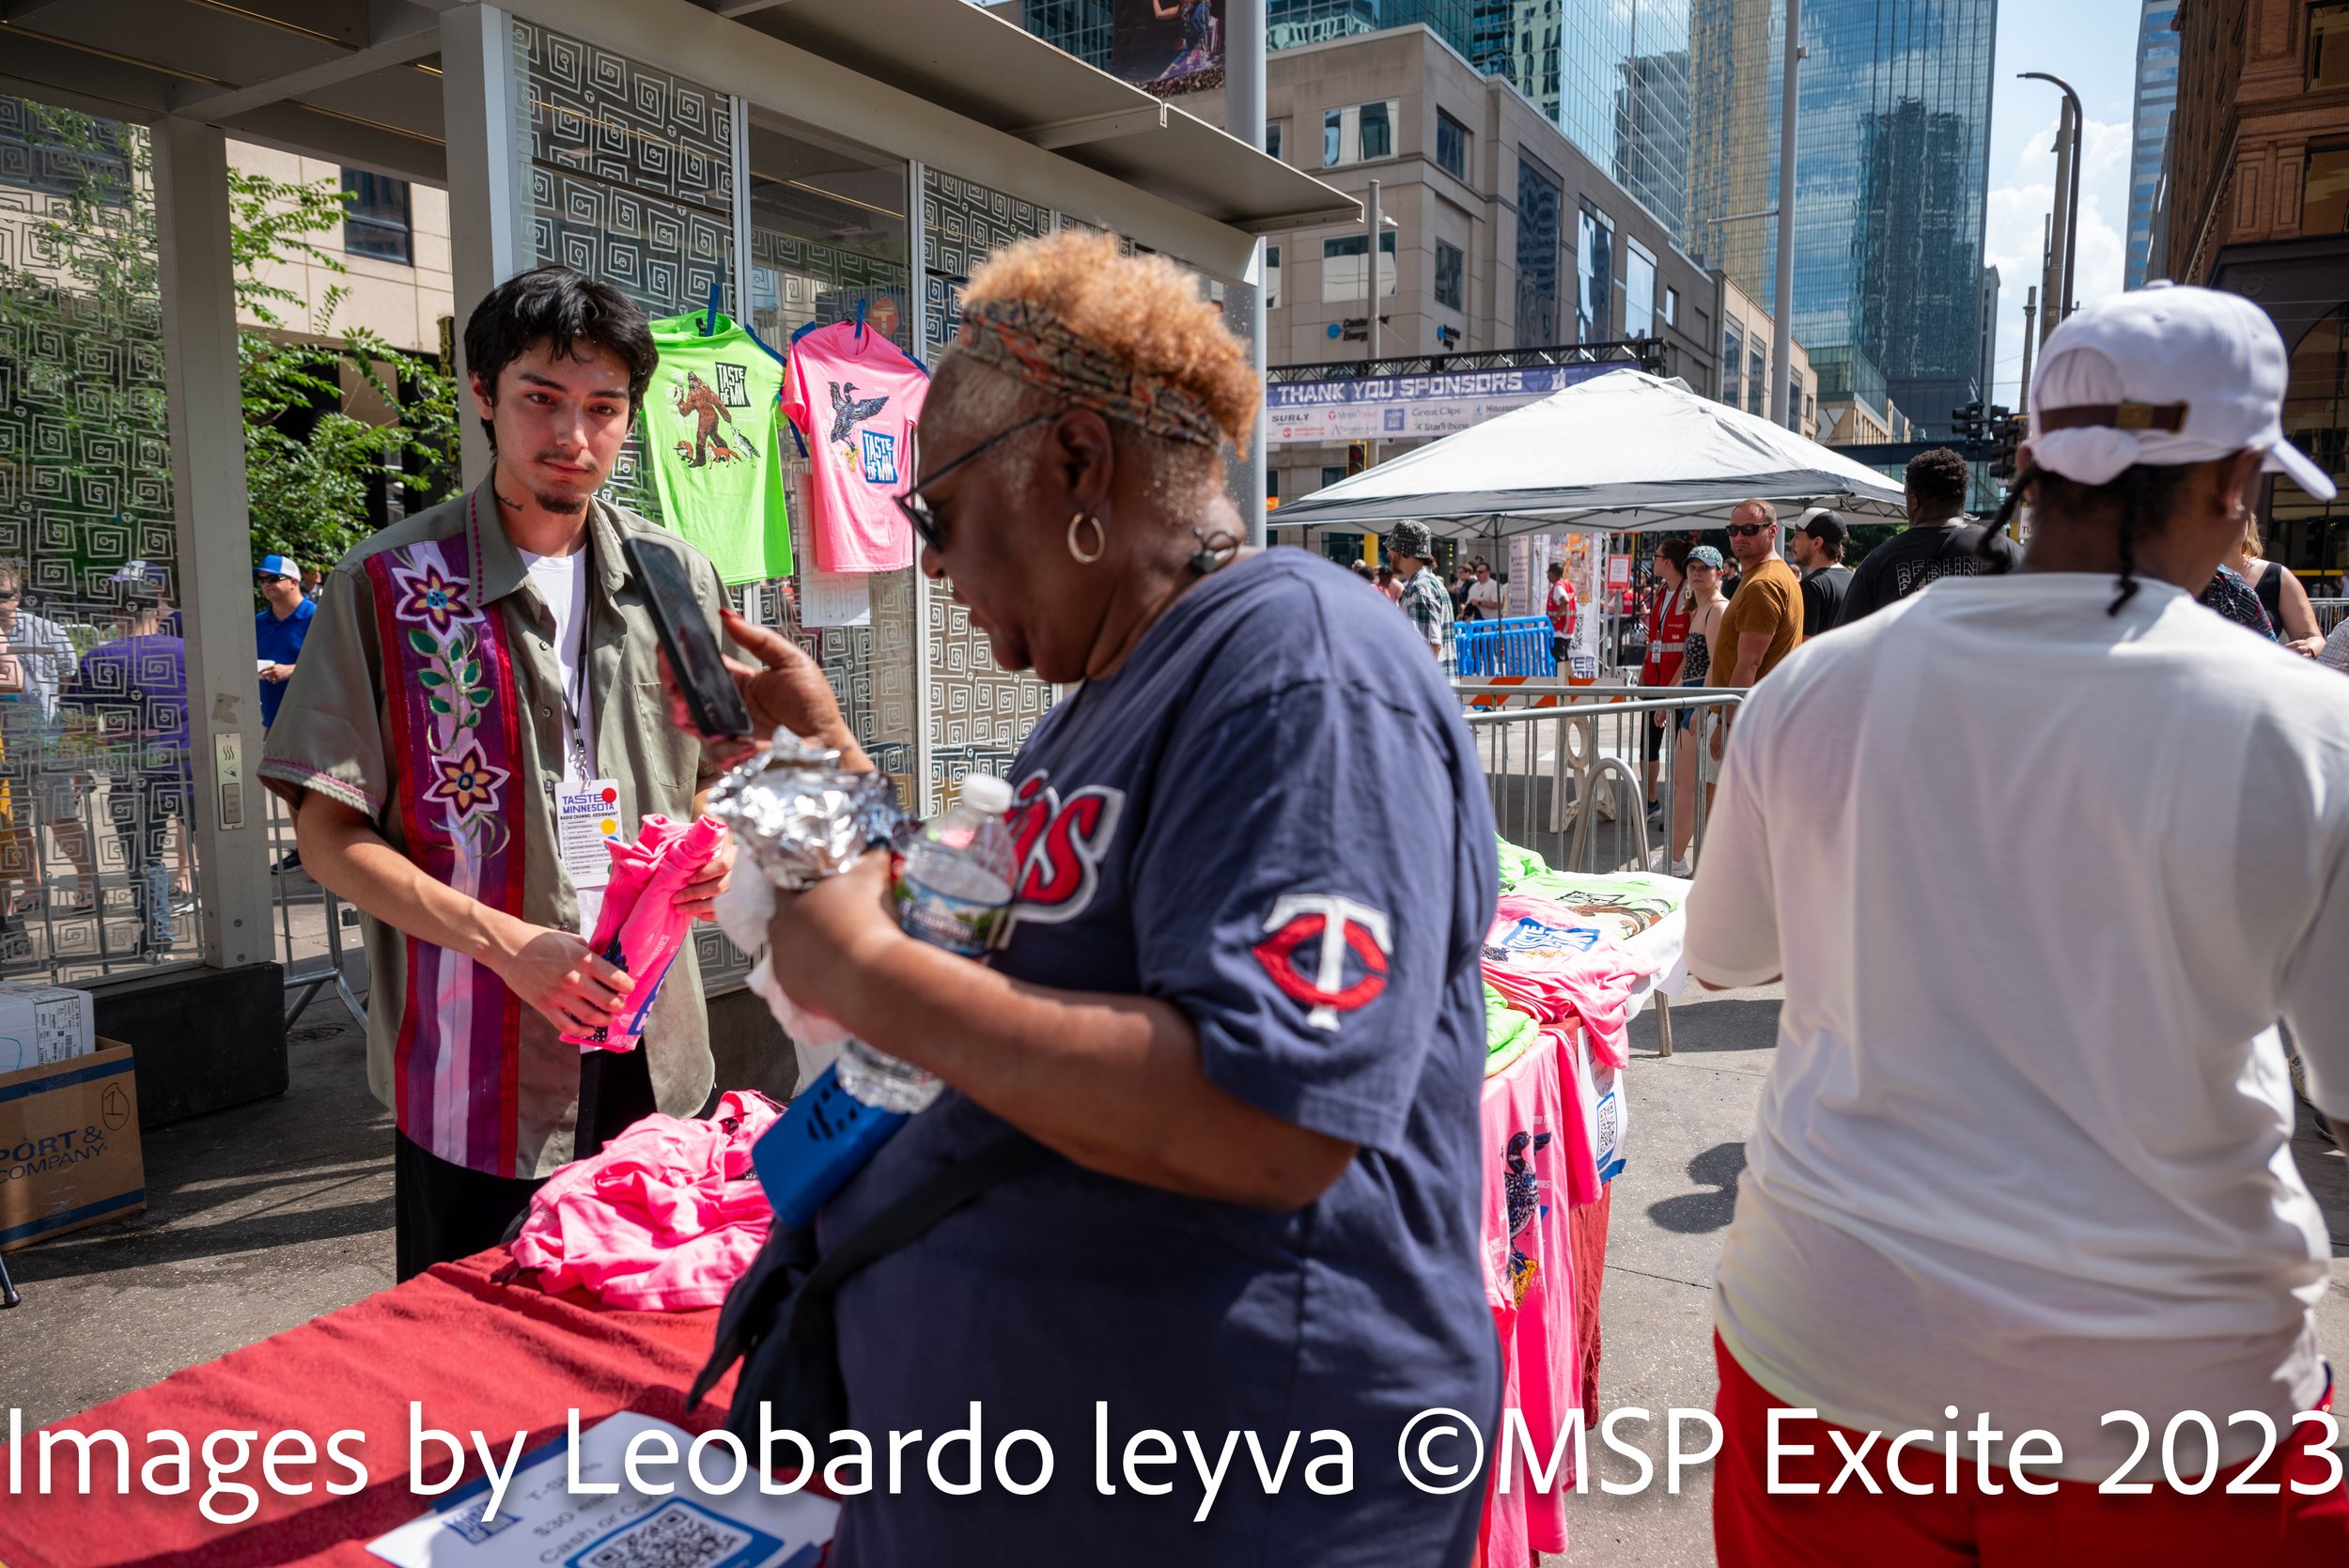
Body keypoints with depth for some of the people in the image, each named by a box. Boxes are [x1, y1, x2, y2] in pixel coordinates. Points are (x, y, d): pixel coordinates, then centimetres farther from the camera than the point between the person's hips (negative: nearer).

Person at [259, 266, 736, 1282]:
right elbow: (328, 837, -6)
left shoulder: (675, 577, 6)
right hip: (475, 1074, -3)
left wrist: (716, 845, -8)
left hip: (655, 1059, 3)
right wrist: (504, 942, -20)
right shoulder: (389, 585, -5)